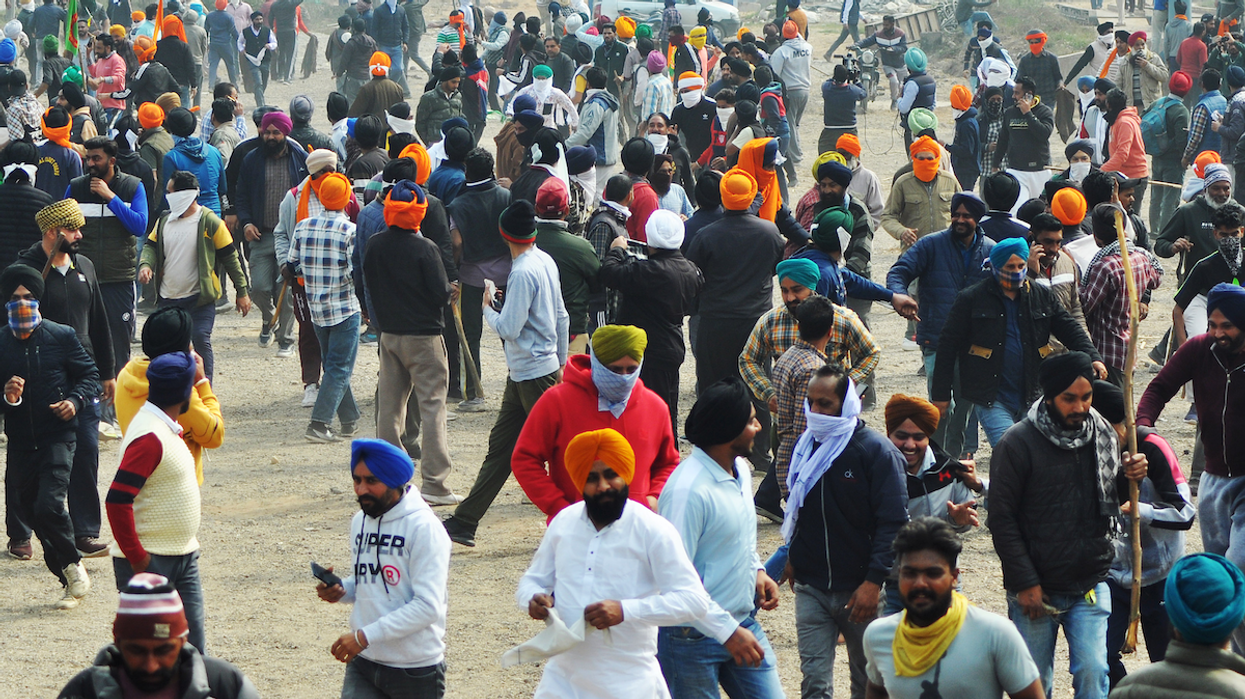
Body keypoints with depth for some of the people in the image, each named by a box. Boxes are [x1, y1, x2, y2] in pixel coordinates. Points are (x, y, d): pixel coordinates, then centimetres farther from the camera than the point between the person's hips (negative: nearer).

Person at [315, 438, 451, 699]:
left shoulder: (423, 527, -15)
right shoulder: (360, 521, 7)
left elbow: (428, 606, -21)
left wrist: (365, 635, -23)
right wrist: (342, 589, -2)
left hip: (416, 671, -5)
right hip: (364, 666, 5)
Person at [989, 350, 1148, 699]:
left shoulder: (1103, 434, 3)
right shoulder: (1017, 445, -11)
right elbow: (1002, 519, -8)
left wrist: (1129, 477, -6)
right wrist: (1025, 584, -10)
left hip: (1090, 587, 3)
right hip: (1035, 590, -3)